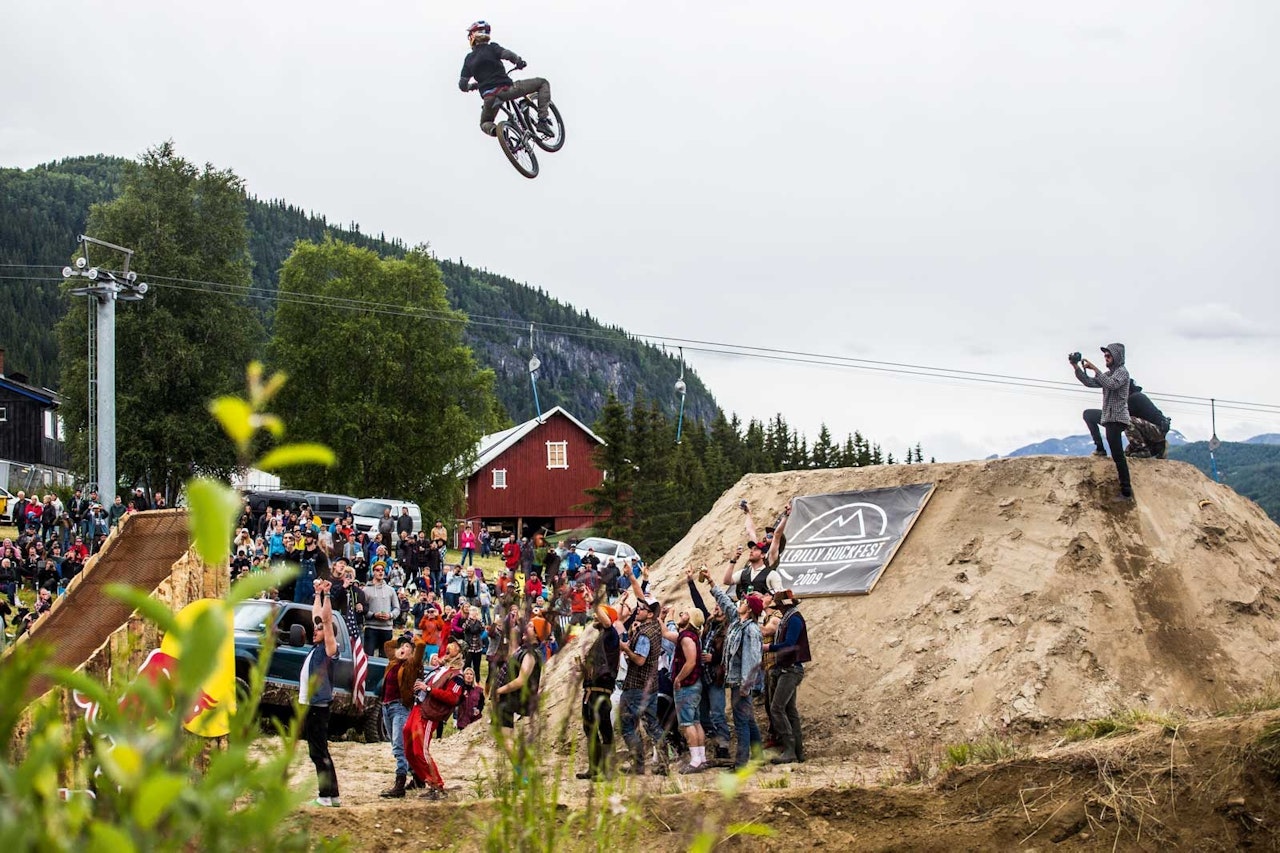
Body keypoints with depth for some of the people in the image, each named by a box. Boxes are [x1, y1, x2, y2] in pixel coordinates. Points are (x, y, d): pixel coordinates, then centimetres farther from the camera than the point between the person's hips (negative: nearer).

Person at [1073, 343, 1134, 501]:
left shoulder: (1122, 371, -6)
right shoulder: (1109, 373, 21)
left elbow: (1111, 384, -25)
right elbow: (1089, 382, 14)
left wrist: (1094, 369, -24)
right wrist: (1076, 368, 3)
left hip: (1116, 418, -10)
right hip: (1110, 417, 10)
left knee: (1117, 455, -16)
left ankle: (1126, 492, -20)